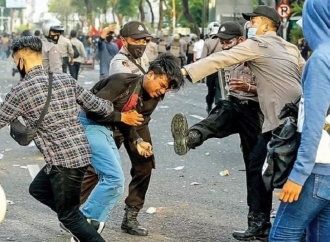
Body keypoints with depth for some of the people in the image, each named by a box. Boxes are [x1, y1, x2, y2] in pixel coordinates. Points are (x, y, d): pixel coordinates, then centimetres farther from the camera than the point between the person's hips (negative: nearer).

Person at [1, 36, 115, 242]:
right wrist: (113, 108, 30)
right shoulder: (65, 80, 5)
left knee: (68, 216, 6)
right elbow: (96, 105, 9)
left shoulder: (21, 91, -11)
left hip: (64, 159, -8)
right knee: (38, 189, 25)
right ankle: (82, 223, 24)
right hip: (80, 152, 8)